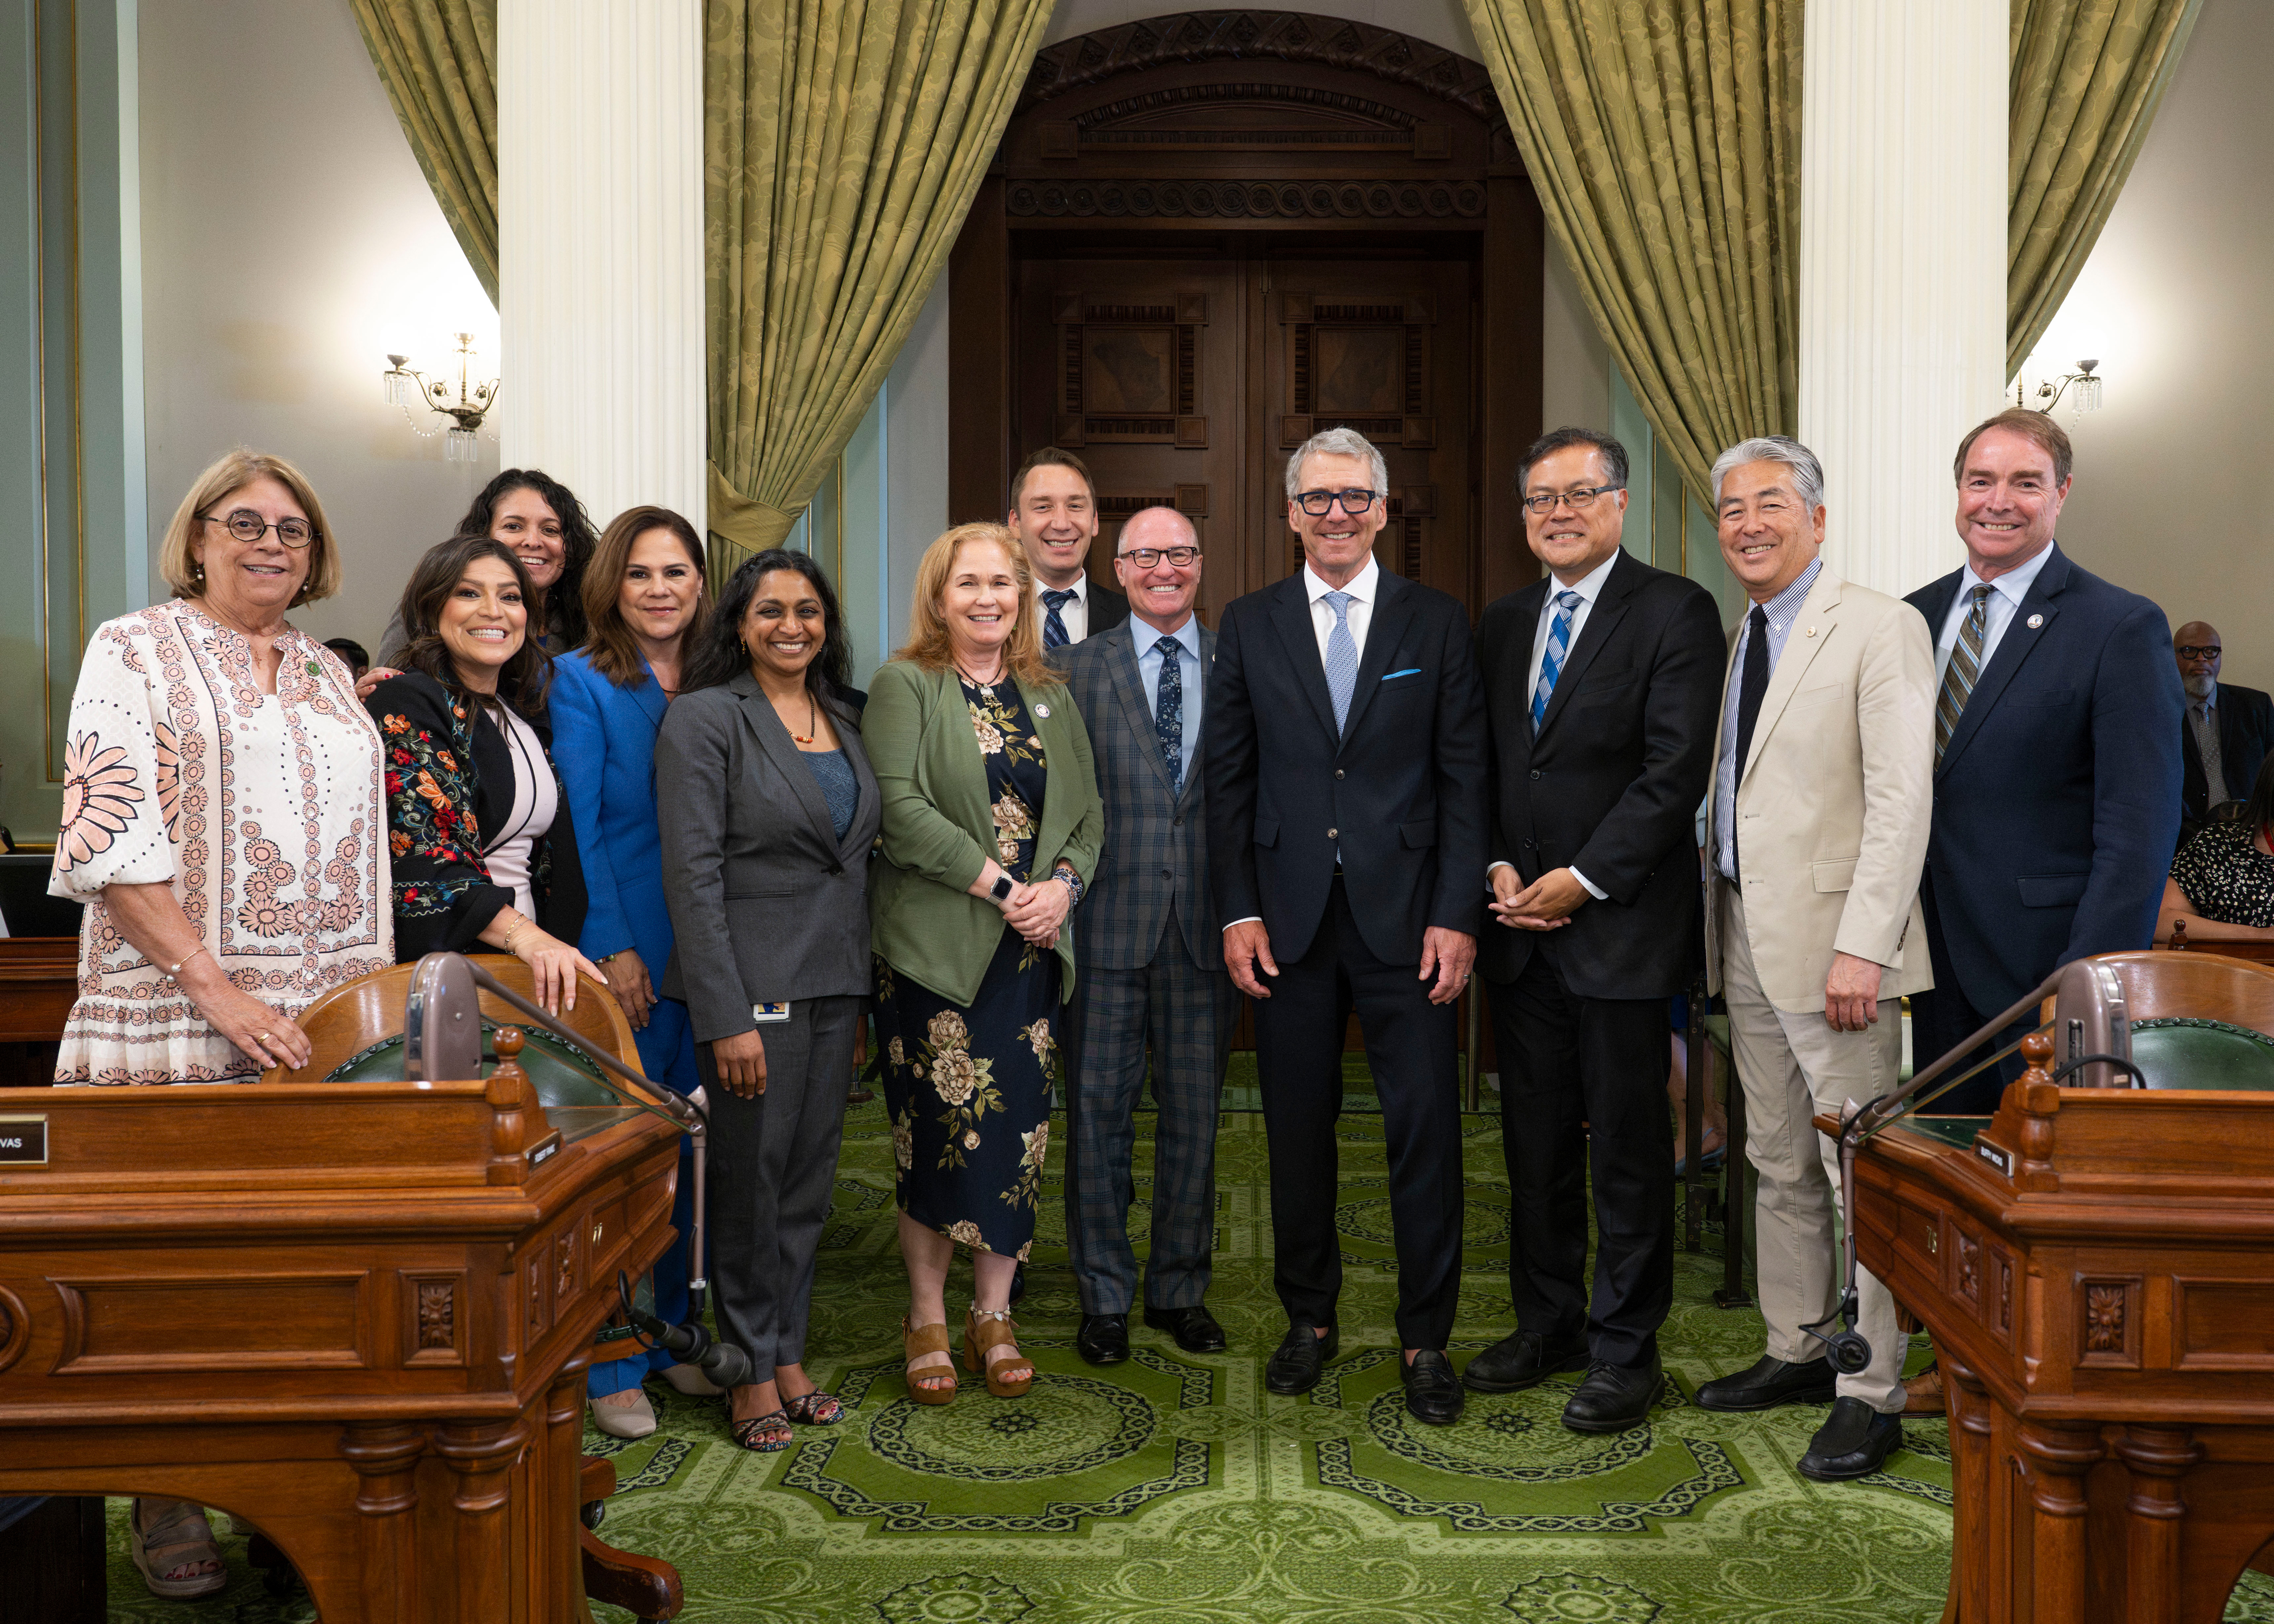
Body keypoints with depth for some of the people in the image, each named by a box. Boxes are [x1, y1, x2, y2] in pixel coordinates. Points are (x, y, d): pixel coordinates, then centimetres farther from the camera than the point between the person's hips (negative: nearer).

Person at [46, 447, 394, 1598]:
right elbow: (112, 841, -10)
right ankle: (167, 1509, 17)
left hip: (329, 1023, 5)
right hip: (183, 1019, -5)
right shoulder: (136, 651, 1)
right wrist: (219, 991, -18)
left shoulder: (328, 675, 17)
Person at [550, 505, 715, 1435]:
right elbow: (576, 828, -8)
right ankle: (610, 1364, 14)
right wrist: (611, 949, -14)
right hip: (625, 953, -5)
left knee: (696, 1149, 12)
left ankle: (680, 1333, 27)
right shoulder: (582, 681, -3)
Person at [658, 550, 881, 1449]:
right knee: (750, 1178, 3)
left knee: (811, 1174, 12)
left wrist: (863, 992, 11)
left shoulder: (844, 719, 12)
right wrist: (727, 1016, -18)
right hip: (753, 978, -6)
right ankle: (751, 1368, 19)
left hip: (836, 981, 6)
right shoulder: (705, 717, -7)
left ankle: (788, 1353, 26)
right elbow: (692, 874, -13)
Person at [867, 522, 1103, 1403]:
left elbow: (1086, 812, 13)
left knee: (1018, 1128, 5)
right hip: (934, 948, -4)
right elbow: (900, 808, -12)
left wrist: (1061, 886, -7)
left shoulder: (1050, 696, 14)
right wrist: (1002, 886, -15)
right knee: (937, 1127, 0)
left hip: (1031, 949, 4)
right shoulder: (903, 686, 0)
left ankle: (994, 1318, 19)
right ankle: (928, 1319, 16)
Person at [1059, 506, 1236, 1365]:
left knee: (1195, 1116, 10)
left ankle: (1181, 1290, 27)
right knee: (1099, 1114, 6)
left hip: (1207, 925, 1)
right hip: (1109, 923, -1)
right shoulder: (1079, 668, 3)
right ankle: (1105, 1298, 21)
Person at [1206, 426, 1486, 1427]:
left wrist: (1457, 914, -6)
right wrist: (1237, 911, -1)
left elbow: (1463, 779, 2)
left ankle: (1426, 1340, 15)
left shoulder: (1436, 624, 5)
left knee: (1425, 1126, 0)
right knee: (1297, 1126, 9)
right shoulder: (1249, 626, 8)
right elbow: (1228, 779, 6)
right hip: (1289, 918, 1)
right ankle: (1310, 1320, 26)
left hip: (1404, 915, -1)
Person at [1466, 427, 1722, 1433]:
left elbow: (1678, 767, -12)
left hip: (1622, 926, -5)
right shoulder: (1502, 624, 14)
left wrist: (1584, 880, -15)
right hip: (1519, 929, 6)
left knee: (1627, 1148, 4)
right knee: (1534, 1142, 13)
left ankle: (1625, 1350, 17)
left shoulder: (1674, 612, -4)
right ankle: (1548, 1325, 28)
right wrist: (1497, 868, -1)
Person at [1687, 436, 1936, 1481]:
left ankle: (1873, 1395, 10)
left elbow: (1903, 801, -15)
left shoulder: (1880, 630, -8)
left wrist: (1861, 947, -22)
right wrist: (1718, 927, 10)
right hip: (1745, 934, 8)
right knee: (1778, 1167, 16)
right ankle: (1796, 1353, 29)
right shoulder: (1733, 639, 15)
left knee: (1862, 1174, -1)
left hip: (1831, 940, -7)